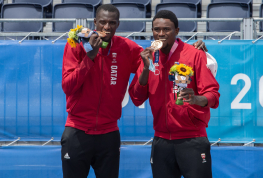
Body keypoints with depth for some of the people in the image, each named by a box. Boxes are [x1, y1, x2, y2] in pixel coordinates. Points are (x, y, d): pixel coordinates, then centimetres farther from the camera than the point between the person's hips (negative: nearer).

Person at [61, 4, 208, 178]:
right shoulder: (77, 45, -6)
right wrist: (89, 57, -22)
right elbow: (68, 87, -12)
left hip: (109, 134, 2)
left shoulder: (127, 48, -1)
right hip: (77, 132, -2)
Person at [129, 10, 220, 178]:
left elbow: (213, 95, -9)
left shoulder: (194, 54, -5)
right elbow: (137, 99, 2)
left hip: (192, 140, -3)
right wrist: (146, 68, -11)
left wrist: (196, 99, -31)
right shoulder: (149, 57, 7)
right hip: (161, 141, 3)